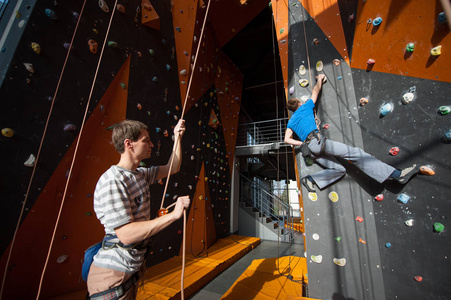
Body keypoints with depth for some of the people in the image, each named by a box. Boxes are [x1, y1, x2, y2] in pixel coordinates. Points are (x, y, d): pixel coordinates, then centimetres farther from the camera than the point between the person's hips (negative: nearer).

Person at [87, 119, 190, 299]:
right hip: (113, 275, -8)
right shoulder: (112, 181, -25)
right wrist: (173, 215, -31)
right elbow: (127, 234, -29)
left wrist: (177, 137, 5)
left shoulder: (141, 174, 1)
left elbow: (173, 168, 9)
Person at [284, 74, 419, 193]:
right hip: (317, 140, -7)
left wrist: (302, 143, 13)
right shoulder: (305, 107, 14)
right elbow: (316, 91, 26)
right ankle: (396, 174, -14)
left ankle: (310, 179, -5)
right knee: (354, 153, -9)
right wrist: (320, 79, 43)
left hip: (309, 150, 7)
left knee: (338, 169, 9)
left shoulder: (291, 121, 24)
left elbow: (287, 139, 13)